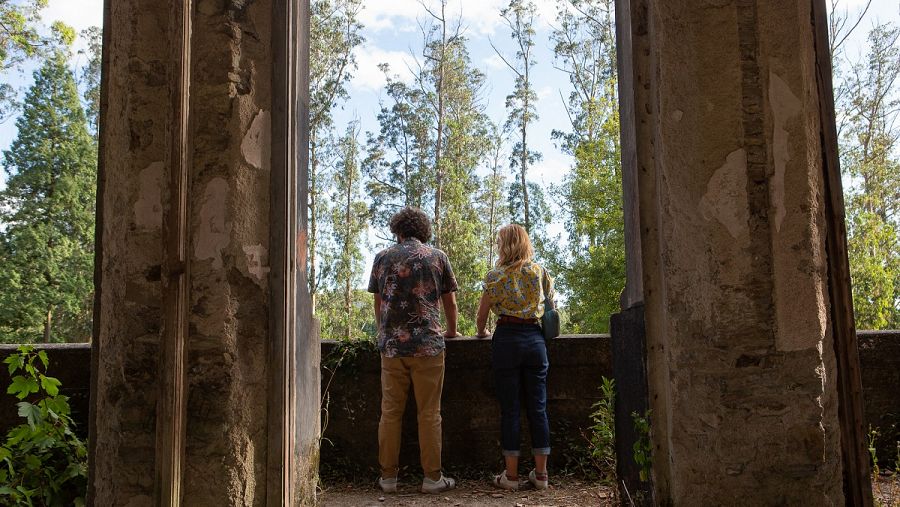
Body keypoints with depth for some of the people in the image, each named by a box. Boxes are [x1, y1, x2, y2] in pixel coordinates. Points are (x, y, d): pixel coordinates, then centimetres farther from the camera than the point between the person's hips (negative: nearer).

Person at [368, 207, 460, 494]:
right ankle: (432, 478, 7)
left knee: (390, 413, 7)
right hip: (428, 343, -1)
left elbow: (378, 303, 15)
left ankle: (388, 477, 12)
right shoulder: (437, 257, 6)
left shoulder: (382, 258, 9)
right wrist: (451, 330, 26)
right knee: (429, 413, 3)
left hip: (391, 344, 2)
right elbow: (450, 303, 9)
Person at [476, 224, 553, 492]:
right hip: (535, 338, 3)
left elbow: (482, 315, 3)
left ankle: (511, 475, 6)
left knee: (510, 409, 2)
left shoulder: (496, 275, -1)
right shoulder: (541, 272, 8)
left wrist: (482, 331, 22)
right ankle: (541, 473, 11)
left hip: (507, 339, -3)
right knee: (538, 407, 6)